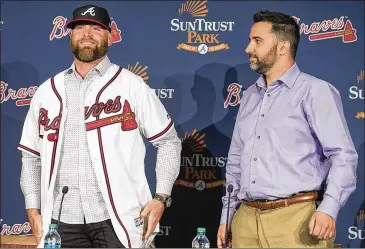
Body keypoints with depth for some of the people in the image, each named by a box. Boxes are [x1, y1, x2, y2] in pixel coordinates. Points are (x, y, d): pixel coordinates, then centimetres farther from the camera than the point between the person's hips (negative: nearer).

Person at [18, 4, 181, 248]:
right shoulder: (47, 92, 11)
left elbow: (168, 142, 4)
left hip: (116, 218, -3)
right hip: (63, 220, 3)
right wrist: (33, 209, 8)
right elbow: (31, 156, 16)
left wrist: (161, 198, -5)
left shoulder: (131, 86, 1)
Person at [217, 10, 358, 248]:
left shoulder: (315, 91, -2)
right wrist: (226, 217, 16)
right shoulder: (249, 97, 18)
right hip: (246, 220, 6)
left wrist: (329, 209, -21)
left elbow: (343, 155, -10)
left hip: (296, 220, -6)